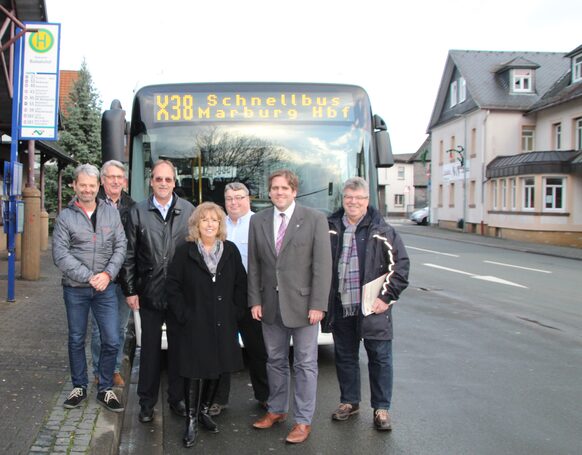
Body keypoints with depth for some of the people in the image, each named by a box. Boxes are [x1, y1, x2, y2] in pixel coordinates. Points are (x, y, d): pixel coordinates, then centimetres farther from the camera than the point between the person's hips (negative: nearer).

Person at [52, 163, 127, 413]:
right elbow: (60, 254, -10)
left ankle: (105, 389, 18)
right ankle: (79, 387, 29)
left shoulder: (111, 213, 2)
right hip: (75, 289, -1)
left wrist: (107, 274, -13)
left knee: (111, 341, 1)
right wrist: (89, 277, -17)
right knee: (76, 340, 12)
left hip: (105, 288, 1)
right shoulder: (65, 217, -4)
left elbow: (121, 246, 1)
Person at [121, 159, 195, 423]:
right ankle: (147, 402, 22)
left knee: (178, 347, 11)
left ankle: (177, 398, 26)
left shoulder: (188, 211, 0)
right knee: (150, 348, 10)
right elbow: (130, 255, 3)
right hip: (149, 293, 0)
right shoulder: (138, 213, 1)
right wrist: (130, 290, -1)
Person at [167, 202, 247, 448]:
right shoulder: (185, 251, -3)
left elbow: (241, 283, 8)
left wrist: (235, 310, 1)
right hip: (195, 324, -3)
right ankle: (191, 421, 10)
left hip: (223, 325, 3)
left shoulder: (230, 250, 4)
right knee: (195, 372, -3)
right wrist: (183, 314, -8)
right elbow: (173, 285, -2)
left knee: (216, 370, 10)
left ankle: (203, 410, 30)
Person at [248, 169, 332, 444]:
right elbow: (254, 264, 7)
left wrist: (317, 305, -13)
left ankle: (303, 420, 17)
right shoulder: (258, 221, 5)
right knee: (275, 360, 16)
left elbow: (323, 265, -9)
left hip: (302, 304, -3)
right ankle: (276, 410, 33)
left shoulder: (315, 220, -6)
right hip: (270, 305, 4)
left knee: (305, 364, 5)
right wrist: (255, 300, 1)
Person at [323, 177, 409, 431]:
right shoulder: (330, 229, 4)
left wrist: (387, 296, -10)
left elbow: (400, 264, -5)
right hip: (340, 307, 3)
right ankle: (349, 402, 30)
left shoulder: (382, 231, -5)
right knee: (345, 357, 14)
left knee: (380, 358, 5)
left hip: (372, 307, -3)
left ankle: (381, 408, 19)